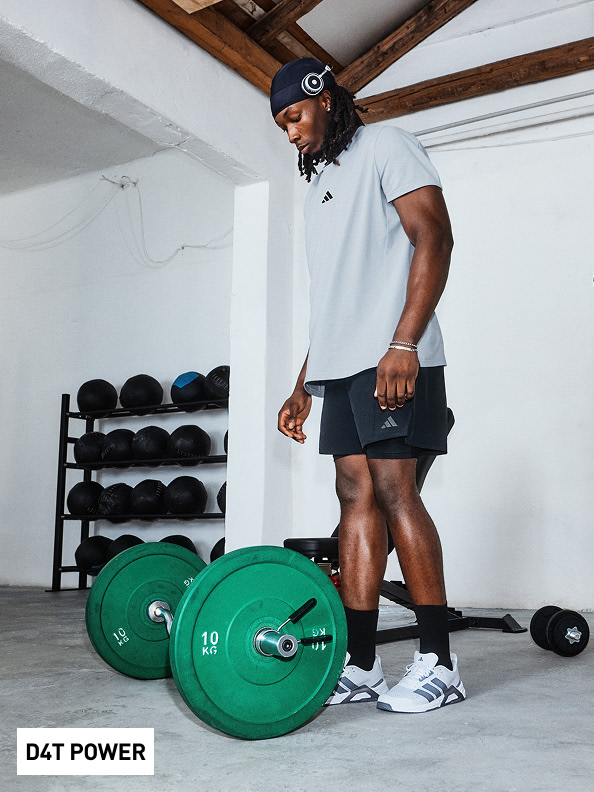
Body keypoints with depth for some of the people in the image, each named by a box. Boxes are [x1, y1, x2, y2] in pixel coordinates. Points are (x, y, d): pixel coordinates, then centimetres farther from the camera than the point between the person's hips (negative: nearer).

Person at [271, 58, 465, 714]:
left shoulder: (385, 148, 3)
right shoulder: (320, 185, 27)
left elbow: (433, 238, -11)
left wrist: (403, 343, -23)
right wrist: (303, 386, 20)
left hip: (392, 360, -8)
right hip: (340, 364, 8)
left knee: (393, 491, -12)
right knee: (356, 496, 3)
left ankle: (437, 663, -3)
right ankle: (359, 665, 5)